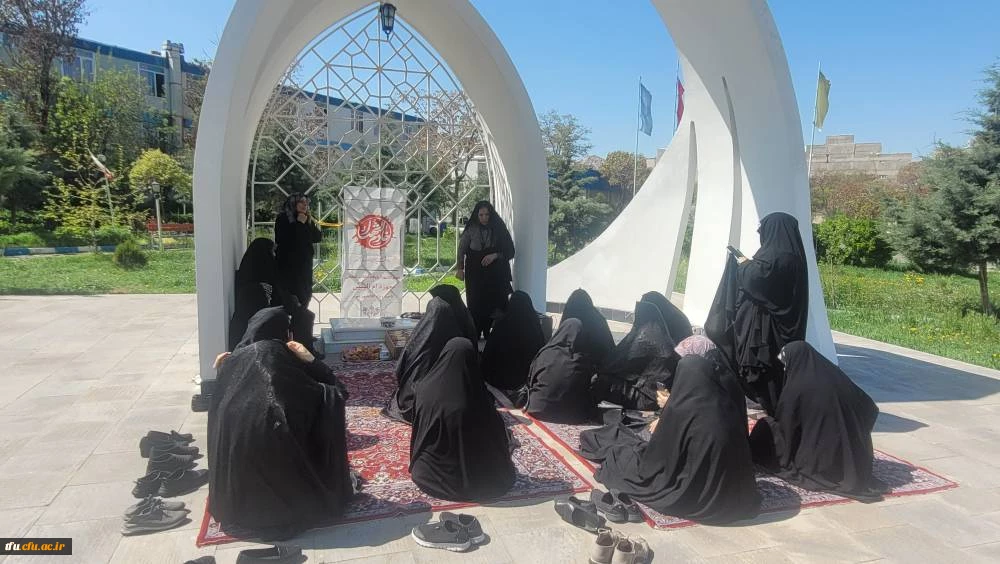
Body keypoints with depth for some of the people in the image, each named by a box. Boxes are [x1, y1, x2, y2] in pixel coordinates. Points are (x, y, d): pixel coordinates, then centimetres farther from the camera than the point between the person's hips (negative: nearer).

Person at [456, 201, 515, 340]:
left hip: (495, 275, 0)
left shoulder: (499, 229, 2)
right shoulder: (471, 230, 1)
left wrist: (495, 255, -13)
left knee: (493, 305, -7)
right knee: (475, 306, -4)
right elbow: (461, 250, 7)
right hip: (475, 275, 0)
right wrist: (460, 269, -4)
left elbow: (510, 251, 3)